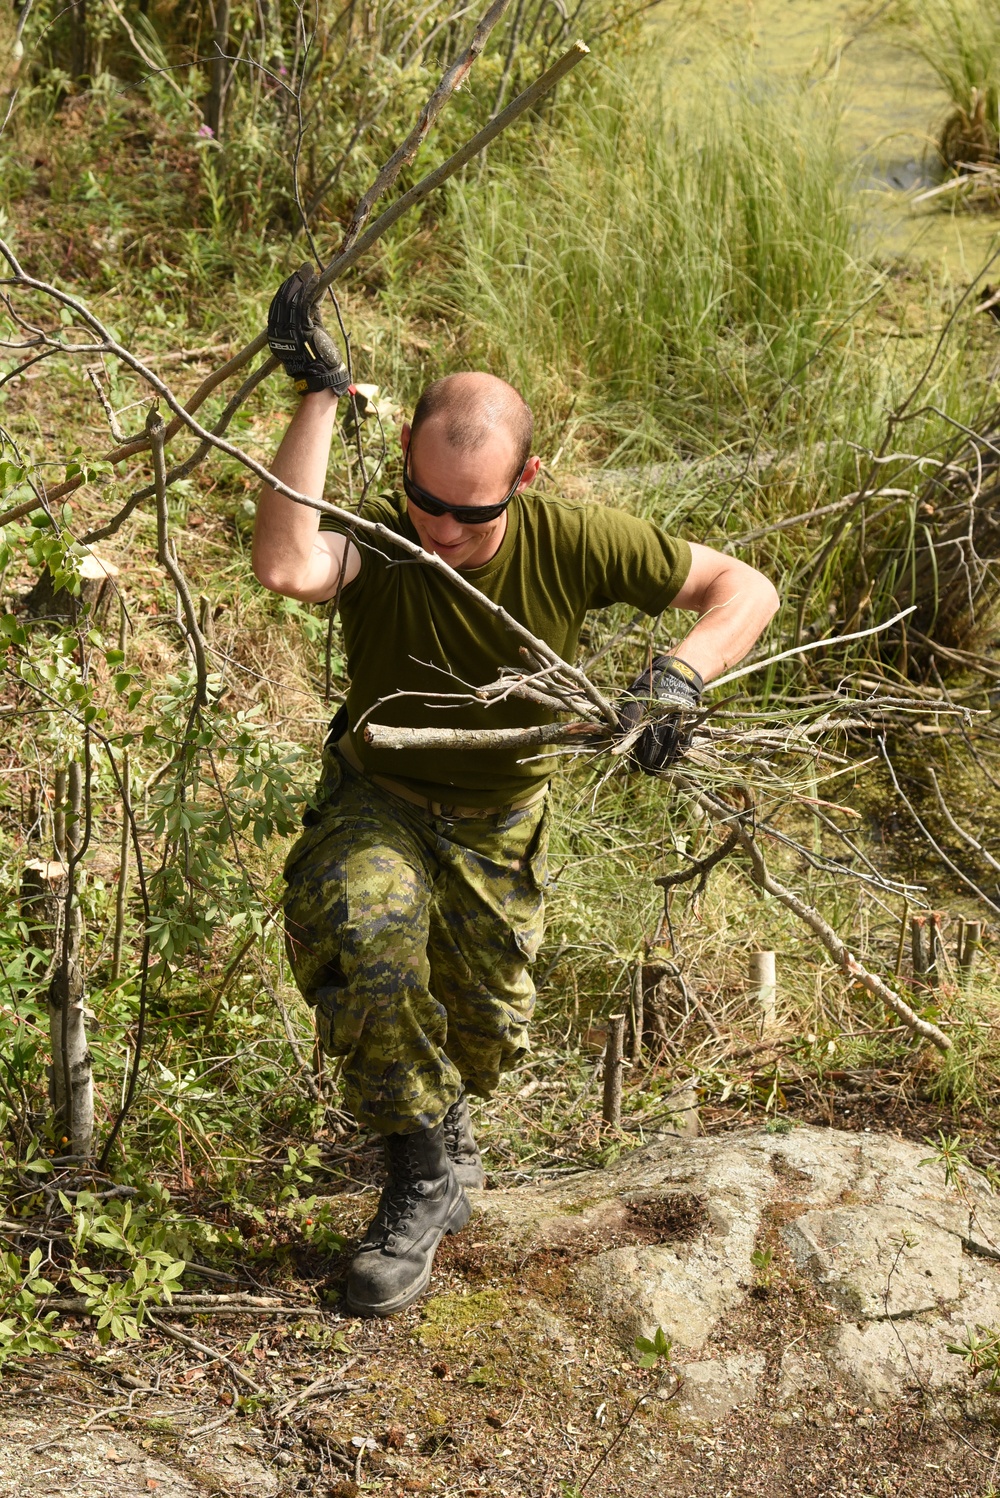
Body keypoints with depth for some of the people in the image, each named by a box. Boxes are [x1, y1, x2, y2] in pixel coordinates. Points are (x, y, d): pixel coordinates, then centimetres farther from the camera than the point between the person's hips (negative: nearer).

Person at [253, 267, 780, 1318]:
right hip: (376, 800, -2)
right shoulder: (376, 538, -26)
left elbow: (743, 589, -16)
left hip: (499, 819, 2)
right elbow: (285, 569, -50)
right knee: (369, 937, -34)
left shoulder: (569, 543, -21)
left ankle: (433, 1118, 49)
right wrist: (317, 394, -47)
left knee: (485, 1039, 7)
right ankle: (427, 1171, -11)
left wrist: (679, 674, -36)